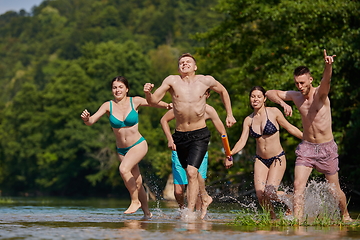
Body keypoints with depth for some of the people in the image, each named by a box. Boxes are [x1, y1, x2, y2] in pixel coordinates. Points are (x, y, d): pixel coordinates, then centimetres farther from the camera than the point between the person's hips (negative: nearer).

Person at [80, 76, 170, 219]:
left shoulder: (135, 102, -7)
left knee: (124, 169, -28)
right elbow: (91, 121, -13)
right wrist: (86, 118, -35)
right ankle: (147, 213, 27)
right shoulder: (108, 106, -6)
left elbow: (155, 103, 6)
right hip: (121, 150, 3)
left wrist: (168, 106, -12)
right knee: (137, 183, 11)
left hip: (138, 145, -3)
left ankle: (135, 201, -10)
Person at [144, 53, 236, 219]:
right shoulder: (172, 81, -3)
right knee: (190, 172, 18)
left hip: (200, 135, -3)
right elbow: (153, 100, -10)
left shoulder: (206, 81, -2)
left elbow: (223, 91, 17)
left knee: (192, 171, -20)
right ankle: (205, 198, 46)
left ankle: (190, 212, -20)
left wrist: (229, 115, 16)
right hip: (180, 135, 3)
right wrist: (148, 92, -32)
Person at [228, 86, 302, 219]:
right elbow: (242, 141, -2)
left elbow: (290, 128, 3)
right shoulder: (248, 120, 3)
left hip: (277, 159, -4)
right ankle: (273, 217, 17)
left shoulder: (274, 112, -7)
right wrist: (231, 153, -21)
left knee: (270, 193, -19)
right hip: (260, 160, 4)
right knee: (260, 195, -9)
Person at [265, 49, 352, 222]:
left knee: (334, 190, 7)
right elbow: (270, 93, 9)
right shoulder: (295, 96, 1)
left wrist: (328, 66, -58)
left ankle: (346, 216, 32)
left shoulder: (320, 94, -12)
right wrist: (283, 103, -12)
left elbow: (326, 80, -35)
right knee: (298, 185, -16)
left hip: (327, 149, -3)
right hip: (306, 148, 3)